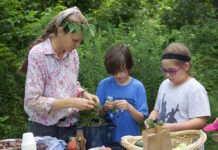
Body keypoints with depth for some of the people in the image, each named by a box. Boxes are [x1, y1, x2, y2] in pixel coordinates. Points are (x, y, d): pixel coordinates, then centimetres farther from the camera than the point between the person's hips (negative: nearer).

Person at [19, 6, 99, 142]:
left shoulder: (72, 53, -1)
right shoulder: (38, 54, -18)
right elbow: (33, 101, -21)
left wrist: (84, 94, -6)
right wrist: (72, 102, -24)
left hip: (70, 125, 5)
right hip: (44, 128, -5)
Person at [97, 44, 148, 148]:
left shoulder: (137, 86, -2)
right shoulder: (104, 84, 1)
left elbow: (141, 119, -2)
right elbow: (98, 115, 7)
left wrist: (130, 108, -17)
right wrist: (104, 108, -12)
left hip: (131, 139, 0)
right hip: (109, 139, 1)